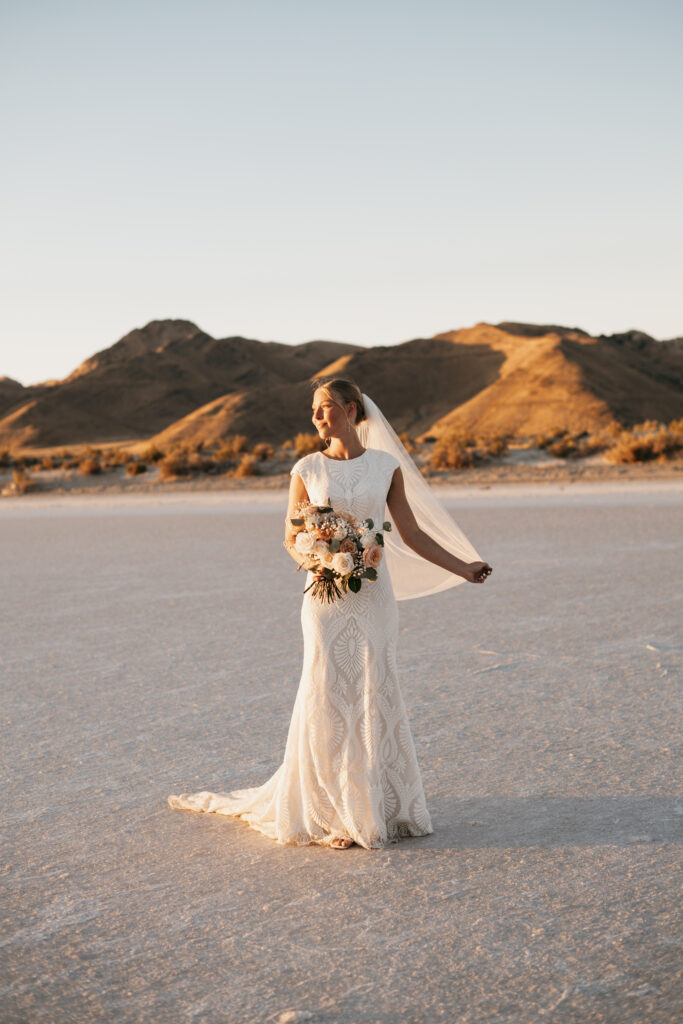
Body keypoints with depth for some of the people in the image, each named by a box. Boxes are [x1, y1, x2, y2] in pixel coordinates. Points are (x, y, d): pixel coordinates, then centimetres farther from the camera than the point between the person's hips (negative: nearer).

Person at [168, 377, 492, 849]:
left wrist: (462, 567, 5)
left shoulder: (386, 466, 4)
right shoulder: (307, 469, 3)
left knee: (374, 693, 2)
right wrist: (311, 562, -14)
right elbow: (291, 537, 7)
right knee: (327, 692, -2)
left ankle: (377, 806, 15)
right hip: (326, 594, 0)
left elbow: (411, 534, 8)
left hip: (372, 594, 1)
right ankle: (330, 813, 9)